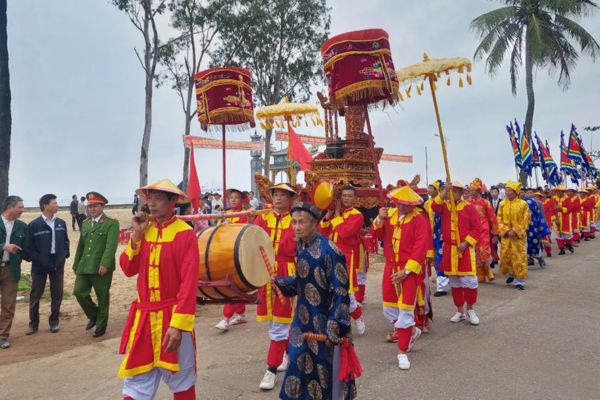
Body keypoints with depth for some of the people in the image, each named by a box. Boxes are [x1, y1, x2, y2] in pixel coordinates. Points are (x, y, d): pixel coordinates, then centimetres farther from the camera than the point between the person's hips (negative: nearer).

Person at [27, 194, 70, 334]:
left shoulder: (61, 223, 4)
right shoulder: (34, 225, -9)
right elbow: (29, 246, -6)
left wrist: (65, 255, 2)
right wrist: (37, 259, -13)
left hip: (58, 264, 3)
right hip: (40, 265, -3)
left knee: (57, 295, 8)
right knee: (35, 295, 8)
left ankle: (54, 321, 22)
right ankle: (33, 323, 22)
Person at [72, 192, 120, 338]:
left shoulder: (111, 223, -7)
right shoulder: (85, 224, 15)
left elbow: (111, 246, -18)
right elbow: (80, 246, 20)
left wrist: (104, 264, -28)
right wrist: (76, 265, 19)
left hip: (101, 268, -6)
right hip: (84, 267, 6)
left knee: (102, 298, 5)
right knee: (79, 292, 1)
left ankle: (101, 326, 22)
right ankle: (93, 315, 26)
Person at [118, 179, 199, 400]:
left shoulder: (185, 234, -14)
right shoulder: (143, 229, 4)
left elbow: (189, 282, -18)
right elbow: (128, 269, 3)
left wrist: (177, 324, -21)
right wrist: (137, 235, -8)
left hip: (173, 316, -4)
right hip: (143, 315, 5)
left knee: (181, 379, 14)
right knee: (137, 379, 12)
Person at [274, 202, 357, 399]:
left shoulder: (329, 251, -22)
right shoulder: (300, 246, 1)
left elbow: (341, 293, -20)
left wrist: (334, 327, -21)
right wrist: (276, 282, 0)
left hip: (324, 321, -7)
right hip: (303, 319, 7)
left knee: (326, 367, 9)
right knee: (300, 363, 16)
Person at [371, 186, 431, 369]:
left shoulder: (419, 219, -12)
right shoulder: (390, 214, 5)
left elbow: (421, 248, -16)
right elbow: (377, 234, 6)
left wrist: (406, 271, -19)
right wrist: (380, 219, -13)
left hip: (410, 269, -5)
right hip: (390, 267, 6)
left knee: (405, 310, -2)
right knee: (388, 309, 12)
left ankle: (402, 352, 11)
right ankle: (411, 331, 38)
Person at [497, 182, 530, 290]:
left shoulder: (523, 204, -4)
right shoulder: (502, 204, 3)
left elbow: (525, 221, -5)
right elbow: (499, 219, 3)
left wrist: (515, 231, -12)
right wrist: (506, 230, -9)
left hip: (519, 236, -3)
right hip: (505, 235, 3)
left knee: (519, 258, -1)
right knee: (505, 257, 8)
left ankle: (519, 281, 7)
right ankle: (509, 275, 30)